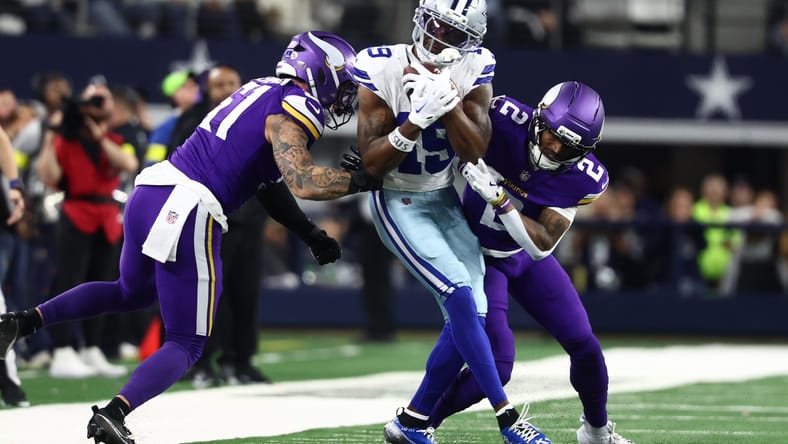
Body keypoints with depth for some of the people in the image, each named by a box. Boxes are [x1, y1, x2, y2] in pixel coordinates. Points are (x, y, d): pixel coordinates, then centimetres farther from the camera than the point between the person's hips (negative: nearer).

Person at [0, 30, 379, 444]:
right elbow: (302, 183, -24)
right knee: (186, 344, 3)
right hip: (187, 215, -9)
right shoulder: (291, 111, -9)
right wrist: (360, 180, -11)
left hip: (149, 193, 9)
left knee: (132, 292, 34)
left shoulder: (265, 91, 19)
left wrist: (311, 233, 24)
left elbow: (269, 182, 25)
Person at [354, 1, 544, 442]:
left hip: (446, 200, 5)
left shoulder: (473, 70, -8)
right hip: (398, 203, -5)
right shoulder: (383, 69, -19)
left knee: (471, 314, -2)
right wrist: (419, 119, -32)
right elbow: (373, 163, -19)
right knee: (460, 296, -21)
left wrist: (448, 100, -30)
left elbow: (475, 151, -17)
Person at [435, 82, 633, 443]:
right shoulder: (504, 119, -28)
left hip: (526, 255, 4)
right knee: (496, 365, -17)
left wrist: (499, 199, -38)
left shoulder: (584, 179, -21)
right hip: (478, 254, -4)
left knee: (585, 348, 6)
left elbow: (542, 246, -26)